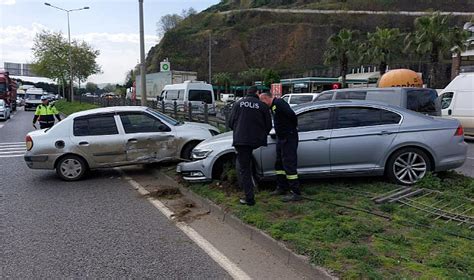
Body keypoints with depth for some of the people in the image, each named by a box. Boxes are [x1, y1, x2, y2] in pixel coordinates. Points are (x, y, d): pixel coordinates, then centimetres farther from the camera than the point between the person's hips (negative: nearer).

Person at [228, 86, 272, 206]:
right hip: (256, 140, 1)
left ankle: (249, 198, 3)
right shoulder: (262, 106, 4)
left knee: (243, 168, 4)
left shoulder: (238, 103, 7)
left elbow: (230, 122, 8)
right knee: (246, 166, 21)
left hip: (240, 139, -1)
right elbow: (268, 125, 6)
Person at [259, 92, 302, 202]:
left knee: (289, 165, -8)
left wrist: (294, 127, -12)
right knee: (279, 164, 18)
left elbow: (291, 114, -27)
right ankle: (282, 188, 30)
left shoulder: (279, 103, -16)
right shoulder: (273, 106, 16)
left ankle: (296, 193, -3)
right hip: (281, 138, 11)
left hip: (289, 138, -11)